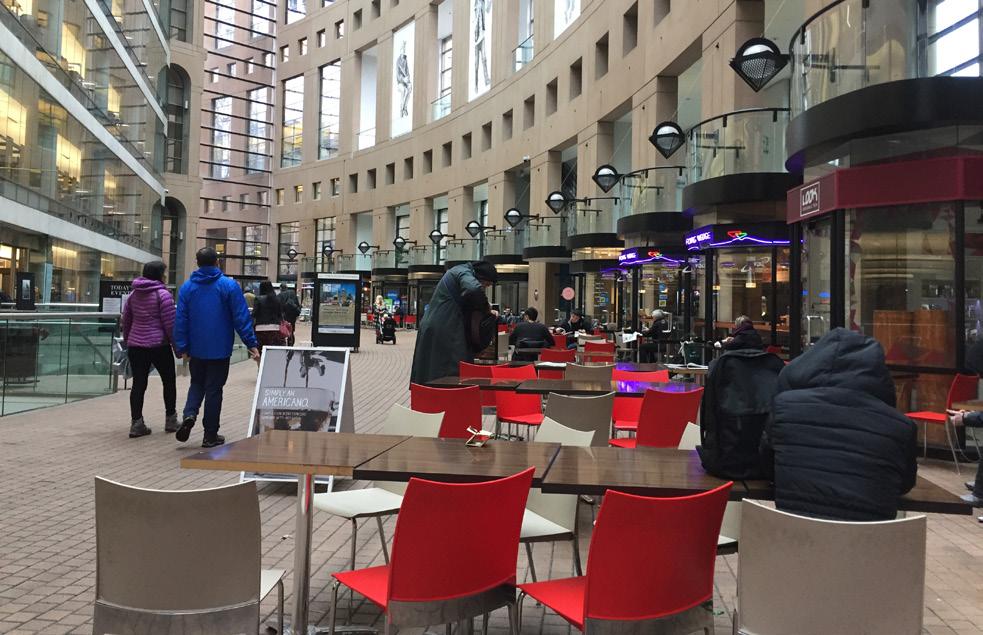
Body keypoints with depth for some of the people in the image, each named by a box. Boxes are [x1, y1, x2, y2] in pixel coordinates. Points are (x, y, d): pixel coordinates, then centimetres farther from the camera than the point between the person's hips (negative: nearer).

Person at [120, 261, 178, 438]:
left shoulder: (134, 294, 11)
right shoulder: (162, 294, -9)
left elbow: (126, 320, 18)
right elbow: (170, 323, -12)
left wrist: (127, 340, 28)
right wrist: (177, 345, -5)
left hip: (135, 345, 6)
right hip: (159, 345, -5)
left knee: (138, 384, 5)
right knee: (169, 381, 10)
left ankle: (136, 423, 2)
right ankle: (170, 420, 16)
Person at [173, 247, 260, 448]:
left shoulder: (187, 287, 2)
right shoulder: (229, 285, -7)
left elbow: (181, 319, 0)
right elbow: (241, 317, -11)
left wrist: (182, 347, 4)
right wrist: (252, 344, -9)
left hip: (196, 349, 3)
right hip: (219, 349, -2)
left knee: (197, 384, 21)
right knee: (214, 389, 5)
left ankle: (189, 415, -5)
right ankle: (210, 435, 10)